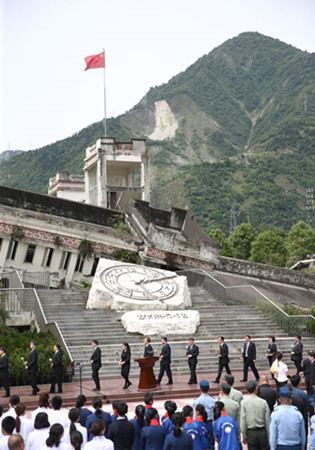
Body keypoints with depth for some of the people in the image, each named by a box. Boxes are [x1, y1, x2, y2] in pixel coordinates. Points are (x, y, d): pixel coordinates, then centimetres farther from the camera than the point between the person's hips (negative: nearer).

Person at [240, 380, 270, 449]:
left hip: (251, 433, -1)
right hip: (262, 432, 1)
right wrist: (268, 436, 9)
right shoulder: (263, 402, -4)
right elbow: (267, 421, 0)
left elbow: (243, 421, -7)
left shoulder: (244, 403, -7)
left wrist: (244, 436, 3)